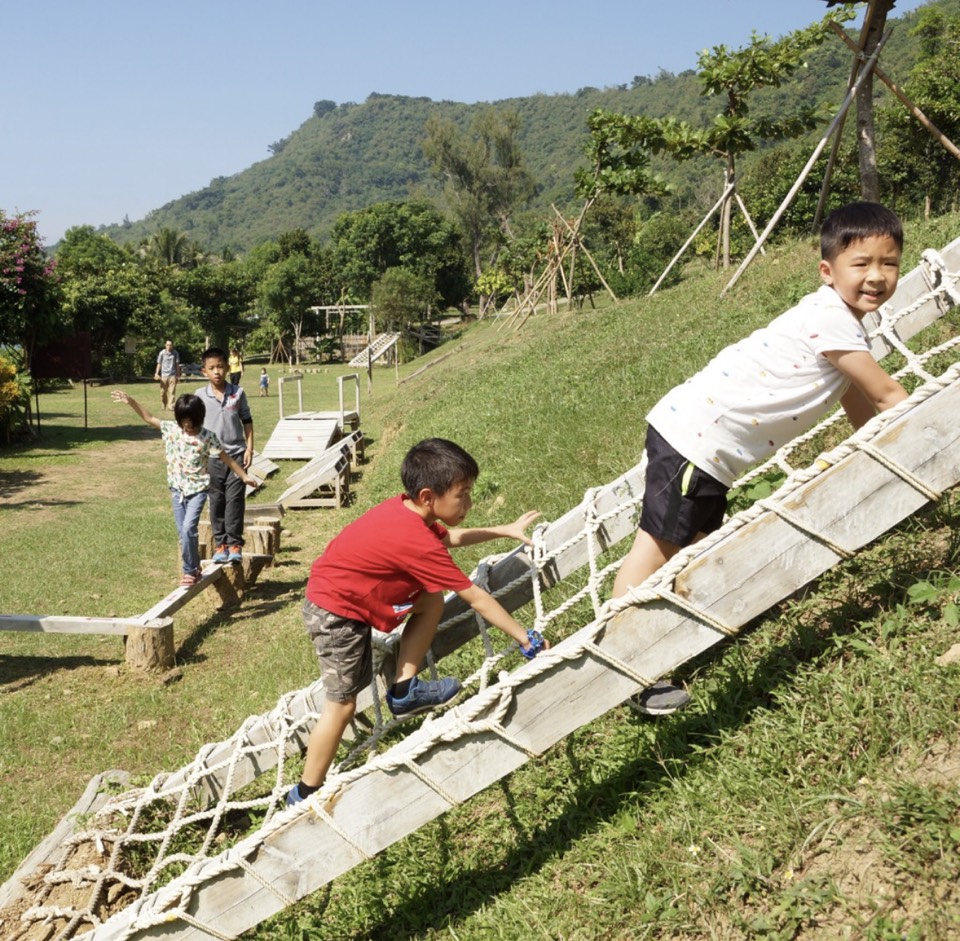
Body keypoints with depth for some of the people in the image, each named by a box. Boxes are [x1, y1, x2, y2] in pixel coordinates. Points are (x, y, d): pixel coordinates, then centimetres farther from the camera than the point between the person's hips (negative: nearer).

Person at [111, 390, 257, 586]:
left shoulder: (207, 437, -9)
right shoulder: (171, 429, 1)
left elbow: (226, 458, -4)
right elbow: (149, 418, 6)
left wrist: (244, 476, -3)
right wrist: (130, 401, -3)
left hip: (197, 490, -4)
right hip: (177, 490, 4)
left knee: (188, 529, -17)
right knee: (183, 533, 8)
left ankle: (189, 571, -5)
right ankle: (194, 567, 23)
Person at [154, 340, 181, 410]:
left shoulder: (175, 353, 2)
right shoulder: (162, 353, 0)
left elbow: (177, 364, 8)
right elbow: (159, 364, 5)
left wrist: (178, 375, 9)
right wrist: (156, 373, -3)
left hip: (172, 375, 0)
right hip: (164, 375, 0)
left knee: (172, 391, -7)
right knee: (163, 392, 5)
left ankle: (171, 405, -6)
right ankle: (163, 406, 17)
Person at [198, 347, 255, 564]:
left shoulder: (238, 393, 0)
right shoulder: (200, 396, 0)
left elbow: (247, 422, 7)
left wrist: (249, 449, 1)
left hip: (236, 454, -1)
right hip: (212, 456, 1)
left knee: (235, 500, -2)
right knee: (216, 502, 6)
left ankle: (235, 544, 6)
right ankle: (220, 544, 14)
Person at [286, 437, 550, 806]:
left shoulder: (405, 509, -4)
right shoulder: (419, 543, -29)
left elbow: (450, 537, 18)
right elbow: (476, 598, -22)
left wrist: (505, 530, 17)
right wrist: (527, 639, -14)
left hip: (340, 592, 9)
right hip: (336, 613, -9)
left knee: (432, 601, 9)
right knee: (343, 703, 0)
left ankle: (404, 692, 12)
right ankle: (306, 794, 15)